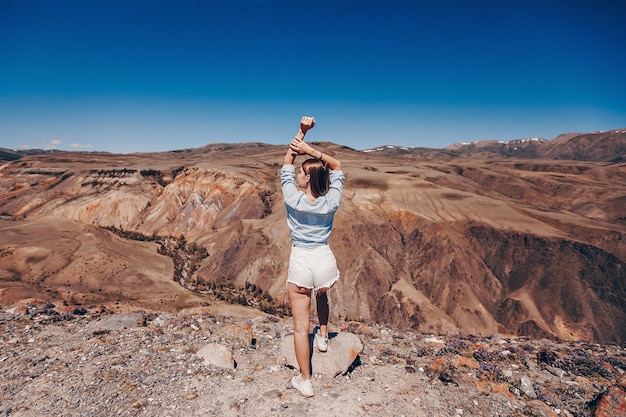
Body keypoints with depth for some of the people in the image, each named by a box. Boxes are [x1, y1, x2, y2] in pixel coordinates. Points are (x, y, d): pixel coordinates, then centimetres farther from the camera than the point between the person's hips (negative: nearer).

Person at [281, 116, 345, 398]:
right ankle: (323, 337, 52)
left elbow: (287, 163, -1)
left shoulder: (293, 199, -15)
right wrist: (312, 151, -9)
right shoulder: (331, 203, -10)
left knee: (301, 326, 9)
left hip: (300, 262, -3)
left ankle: (305, 381, 20)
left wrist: (302, 132, -1)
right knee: (322, 295, 39)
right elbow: (338, 167, 4)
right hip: (324, 259, 3)